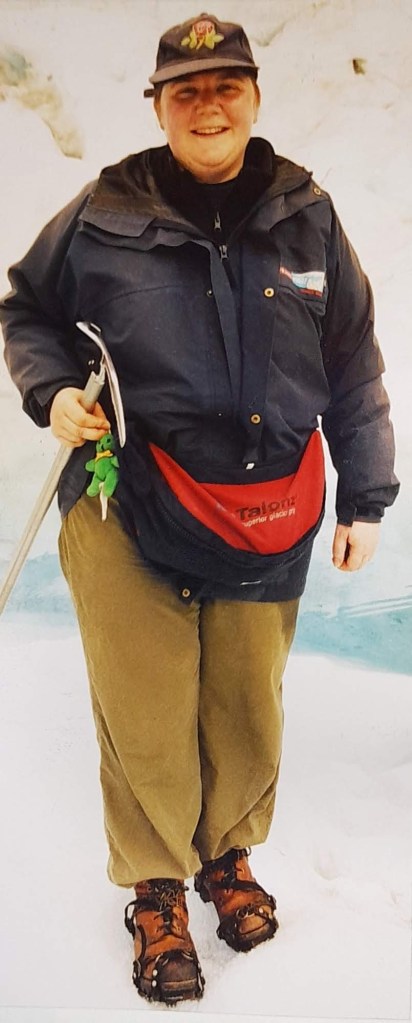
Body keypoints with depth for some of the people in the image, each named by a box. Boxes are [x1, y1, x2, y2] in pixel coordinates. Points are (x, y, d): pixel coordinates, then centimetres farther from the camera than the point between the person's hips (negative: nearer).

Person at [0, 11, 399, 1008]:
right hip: (128, 512, -2)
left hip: (268, 519, 3)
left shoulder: (307, 217, 3)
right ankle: (156, 891, 30)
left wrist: (365, 498, 10)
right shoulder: (104, 216, -4)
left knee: (248, 707, 14)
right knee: (146, 718, 5)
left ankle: (229, 856, 42)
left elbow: (353, 369, 9)